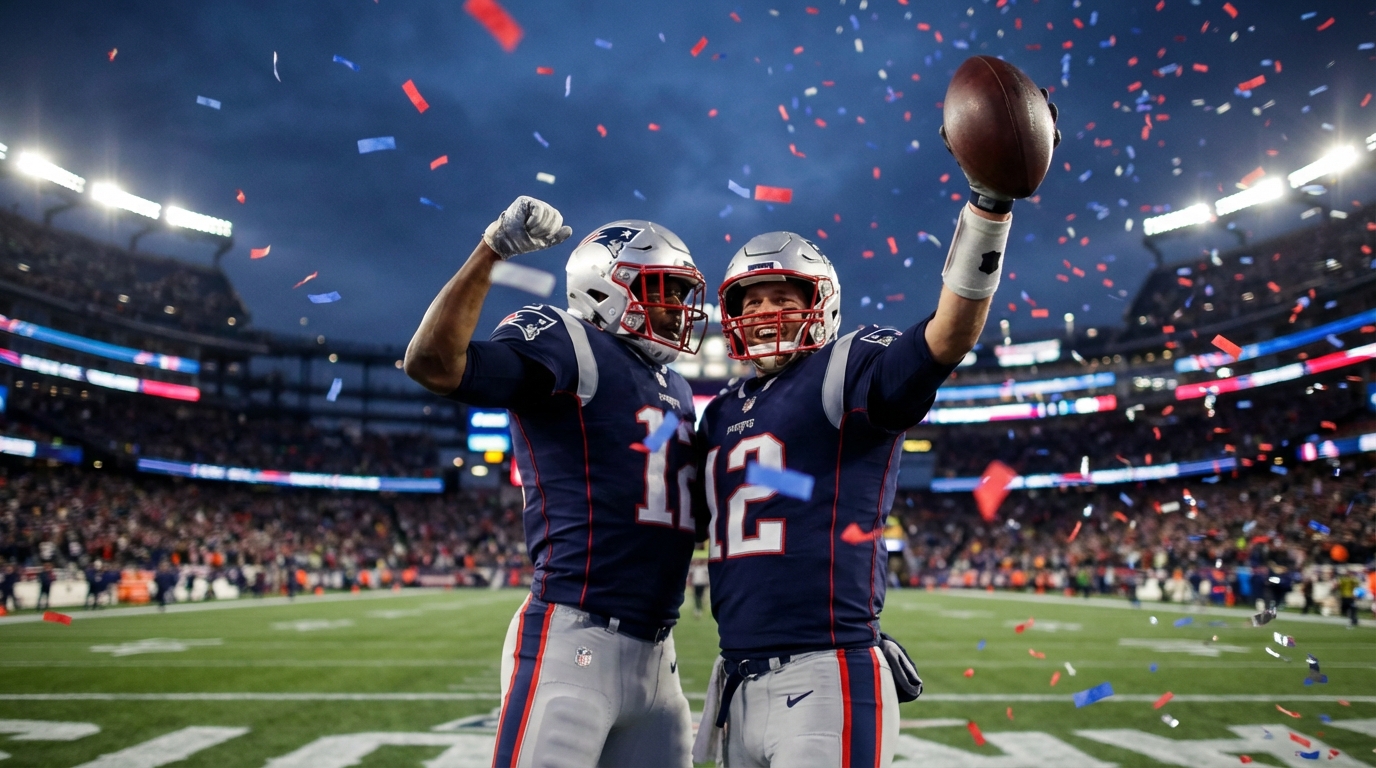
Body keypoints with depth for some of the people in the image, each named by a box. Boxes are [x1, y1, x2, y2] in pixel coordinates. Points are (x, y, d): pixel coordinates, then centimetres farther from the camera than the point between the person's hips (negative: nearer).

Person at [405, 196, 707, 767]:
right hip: (575, 643, -8)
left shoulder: (676, 391, 19)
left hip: (655, 654, 9)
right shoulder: (568, 346, -7)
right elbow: (433, 365, -22)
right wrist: (493, 252, -25)